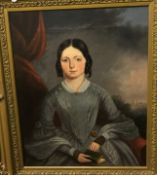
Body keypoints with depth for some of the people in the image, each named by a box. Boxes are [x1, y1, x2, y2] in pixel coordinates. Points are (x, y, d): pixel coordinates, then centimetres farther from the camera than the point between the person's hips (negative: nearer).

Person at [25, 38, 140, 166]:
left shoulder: (99, 93, -7)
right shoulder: (53, 97, -8)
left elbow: (119, 121, 4)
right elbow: (45, 132, -4)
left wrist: (101, 139, -11)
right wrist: (72, 152, -12)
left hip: (95, 147, 1)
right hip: (65, 153, -1)